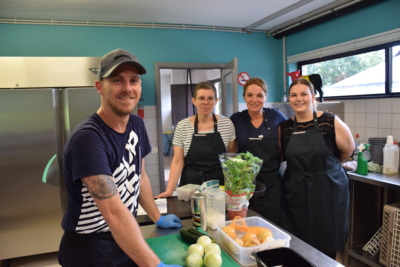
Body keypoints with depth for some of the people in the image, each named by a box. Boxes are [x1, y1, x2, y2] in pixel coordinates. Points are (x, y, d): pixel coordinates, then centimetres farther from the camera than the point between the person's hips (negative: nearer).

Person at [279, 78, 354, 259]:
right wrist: (302, 167, 7)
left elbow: (348, 149, 3)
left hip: (327, 191, -2)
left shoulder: (330, 122, -9)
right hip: (295, 193, 3)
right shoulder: (284, 128, 1)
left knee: (327, 246, 9)